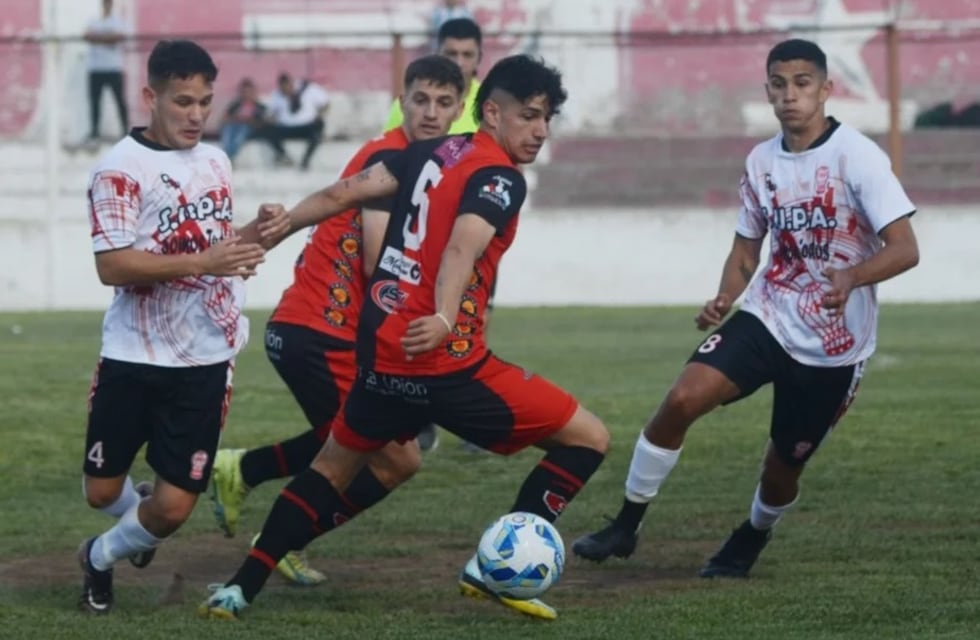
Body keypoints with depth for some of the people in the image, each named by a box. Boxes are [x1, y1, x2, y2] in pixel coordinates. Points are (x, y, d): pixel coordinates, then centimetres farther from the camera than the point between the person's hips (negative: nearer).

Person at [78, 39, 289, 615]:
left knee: (175, 507, 0)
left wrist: (258, 235, 0)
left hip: (206, 361, 4)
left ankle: (100, 558, 30)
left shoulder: (216, 162, 9)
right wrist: (201, 262, -28)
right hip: (135, 357, -4)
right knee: (102, 491, 7)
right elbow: (112, 266, -20)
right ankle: (140, 514, 43)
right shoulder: (122, 168, -11)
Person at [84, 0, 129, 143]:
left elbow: (120, 36, -12)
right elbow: (87, 36, -5)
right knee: (94, 100, 2)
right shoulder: (94, 22, 13)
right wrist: (108, 37, -12)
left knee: (120, 99, -3)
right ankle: (94, 131, 8)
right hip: (96, 68, 3)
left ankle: (126, 130, 0)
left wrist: (98, 37, -8)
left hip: (114, 68, -3)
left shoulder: (117, 21, 6)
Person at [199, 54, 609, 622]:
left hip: (380, 352, 8)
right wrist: (443, 318, -41)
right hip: (444, 363, -8)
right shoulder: (501, 180, -9)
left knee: (335, 465, 29)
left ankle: (241, 590, 24)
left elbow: (343, 193, 11)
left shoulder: (432, 152, 12)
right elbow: (462, 246, -27)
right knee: (589, 438, 0)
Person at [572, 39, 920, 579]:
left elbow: (904, 249, -19)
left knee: (783, 467, 7)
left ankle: (751, 541, 41)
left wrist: (851, 276, -38)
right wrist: (724, 299, -6)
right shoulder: (762, 161, 3)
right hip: (767, 317, 4)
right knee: (683, 397, -20)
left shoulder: (856, 156, -14)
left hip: (834, 346, -3)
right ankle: (626, 525, -8)